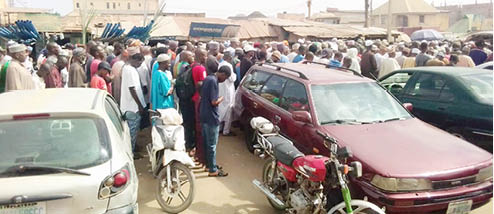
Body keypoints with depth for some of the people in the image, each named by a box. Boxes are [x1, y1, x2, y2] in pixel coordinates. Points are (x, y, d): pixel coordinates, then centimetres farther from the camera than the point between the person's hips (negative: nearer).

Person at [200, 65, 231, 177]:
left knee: (207, 143, 18)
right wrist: (221, 99, -5)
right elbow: (214, 102, -24)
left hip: (204, 116, 10)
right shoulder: (213, 81, -20)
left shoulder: (208, 78, 9)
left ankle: (209, 164, 31)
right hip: (211, 118, -10)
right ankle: (213, 170, 9)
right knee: (212, 145, 0)